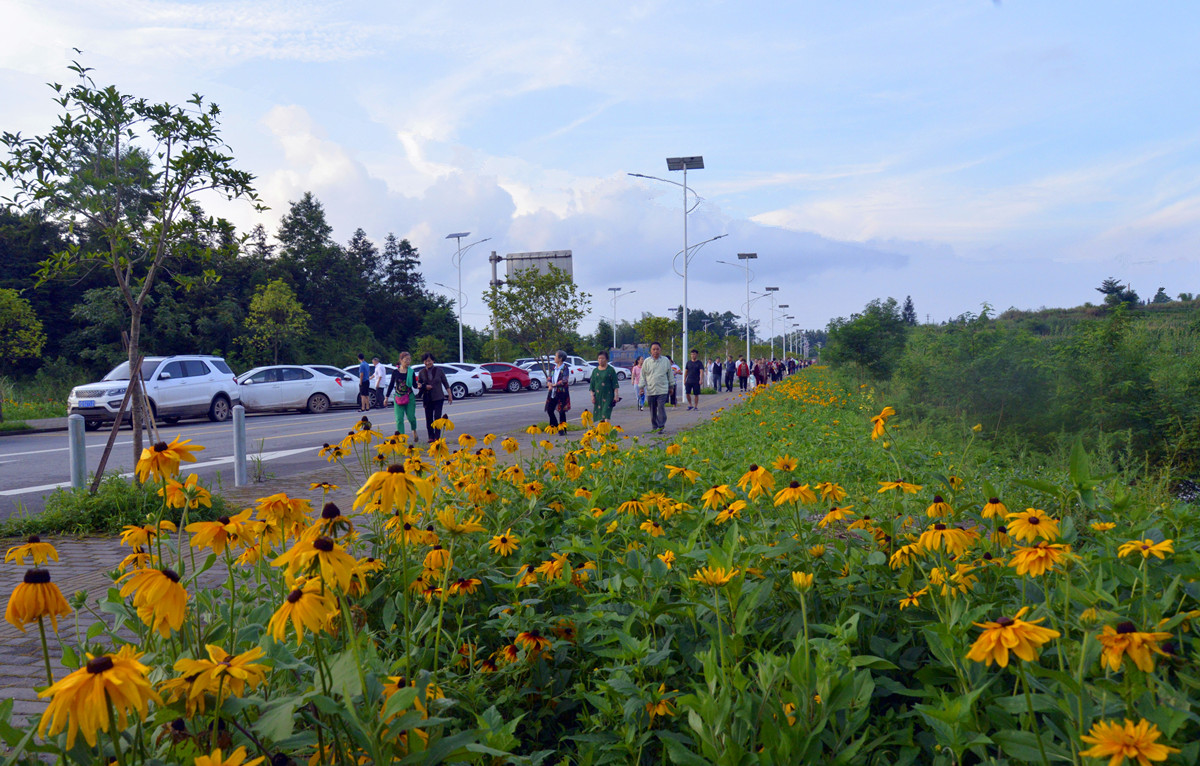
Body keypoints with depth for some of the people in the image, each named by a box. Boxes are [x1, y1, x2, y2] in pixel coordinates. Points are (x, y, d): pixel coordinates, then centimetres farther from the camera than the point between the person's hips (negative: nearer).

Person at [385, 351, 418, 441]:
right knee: (399, 419, -4)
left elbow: (414, 385, 2)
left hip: (409, 397, 0)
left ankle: (415, 433, 27)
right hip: (398, 397, 0)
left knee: (411, 417, -1)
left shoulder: (411, 372, 0)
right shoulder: (395, 372, 0)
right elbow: (391, 385, 8)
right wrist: (386, 397, 9)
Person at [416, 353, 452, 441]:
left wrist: (450, 395, 4)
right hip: (427, 399, 2)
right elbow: (418, 384, 10)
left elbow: (445, 383, 5)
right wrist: (424, 386, -13)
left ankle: (437, 437, -5)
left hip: (438, 398, -2)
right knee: (429, 419, 6)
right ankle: (431, 437, 16)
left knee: (437, 417, -9)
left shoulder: (439, 370, -1)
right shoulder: (421, 372, 2)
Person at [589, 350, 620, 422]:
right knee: (599, 413, 6)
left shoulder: (611, 370, -1)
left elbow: (615, 384, -4)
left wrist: (616, 395, -11)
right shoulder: (595, 371, 10)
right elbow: (592, 385, 11)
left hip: (608, 395, -4)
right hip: (598, 396, 4)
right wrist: (592, 395, 4)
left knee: (606, 414, -14)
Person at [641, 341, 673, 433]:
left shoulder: (666, 361, 4)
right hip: (650, 390, 2)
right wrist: (641, 387, 2)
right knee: (653, 410, 8)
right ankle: (654, 426, 19)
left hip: (662, 390, -2)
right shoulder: (646, 362, 5)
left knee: (661, 408, -10)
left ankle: (661, 426, -6)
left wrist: (671, 386, 16)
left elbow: (670, 374, 14)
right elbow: (643, 376, 9)